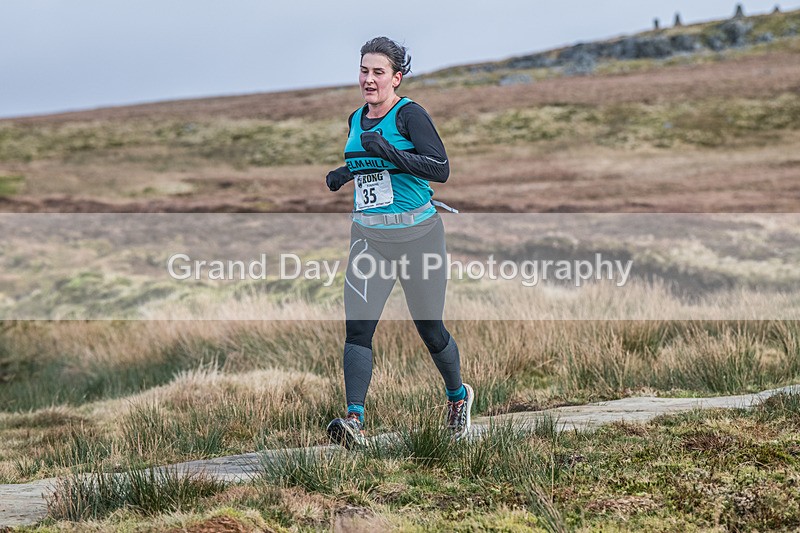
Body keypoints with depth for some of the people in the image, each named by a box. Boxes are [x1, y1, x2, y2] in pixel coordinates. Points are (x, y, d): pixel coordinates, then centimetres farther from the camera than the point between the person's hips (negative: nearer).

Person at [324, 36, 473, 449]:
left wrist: (389, 151, -27)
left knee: (429, 329, 8)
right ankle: (354, 422, -21)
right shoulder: (356, 120, 12)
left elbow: (440, 169, -18)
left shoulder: (409, 114, -9)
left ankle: (458, 396, 35)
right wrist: (343, 174, 10)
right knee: (357, 326, -13)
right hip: (369, 237, 5)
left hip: (418, 235, -5)